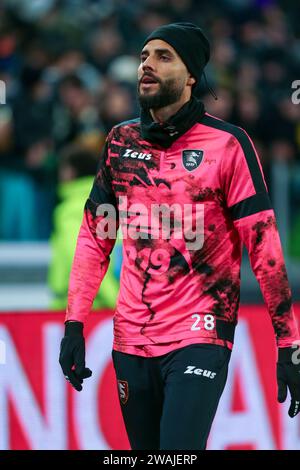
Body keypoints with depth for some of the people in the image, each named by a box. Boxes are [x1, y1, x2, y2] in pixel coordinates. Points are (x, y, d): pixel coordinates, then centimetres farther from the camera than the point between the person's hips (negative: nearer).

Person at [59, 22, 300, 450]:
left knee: (178, 451, -20)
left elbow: (263, 244, -7)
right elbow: (95, 235, 13)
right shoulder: (121, 141, 9)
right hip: (131, 340, 5)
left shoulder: (228, 144, -6)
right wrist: (74, 324, 5)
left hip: (201, 335, -5)